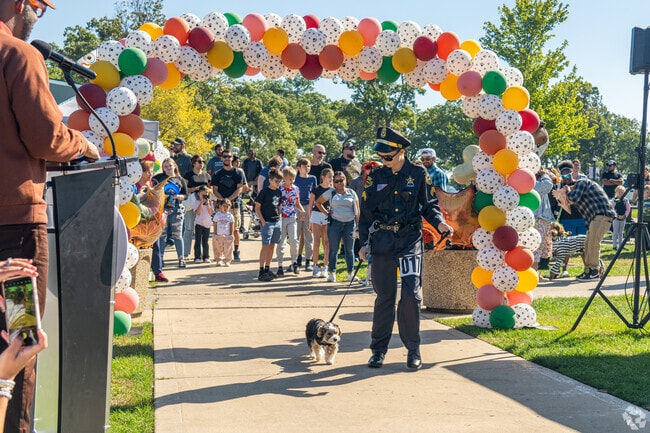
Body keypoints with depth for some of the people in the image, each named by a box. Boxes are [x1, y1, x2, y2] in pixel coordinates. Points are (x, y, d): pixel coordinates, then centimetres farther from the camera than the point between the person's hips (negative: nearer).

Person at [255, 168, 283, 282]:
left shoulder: (278, 192, 10)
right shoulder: (264, 191, -9)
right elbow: (257, 207, -9)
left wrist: (279, 217, 9)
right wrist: (262, 221, -14)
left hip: (277, 222, 7)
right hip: (267, 222, -7)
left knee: (271, 246, 12)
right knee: (265, 246, -8)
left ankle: (268, 269, 20)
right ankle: (261, 271, -6)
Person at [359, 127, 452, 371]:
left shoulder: (418, 174, 1)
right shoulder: (376, 177, 6)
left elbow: (429, 205, 6)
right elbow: (366, 212, 9)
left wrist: (439, 223, -13)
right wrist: (363, 244, 5)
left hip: (410, 241, -2)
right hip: (382, 242, 2)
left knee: (411, 294, -9)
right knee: (384, 297, 5)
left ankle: (413, 350, 4)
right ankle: (379, 348, 15)